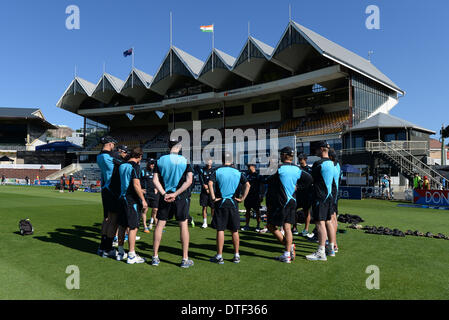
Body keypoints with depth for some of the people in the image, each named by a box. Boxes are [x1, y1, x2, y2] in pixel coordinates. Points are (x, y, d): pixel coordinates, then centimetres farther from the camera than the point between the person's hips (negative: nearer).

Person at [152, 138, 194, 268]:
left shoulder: (160, 160, 3)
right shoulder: (185, 161, -4)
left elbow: (155, 180, -3)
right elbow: (189, 180, -13)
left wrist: (164, 194, -8)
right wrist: (175, 194, -13)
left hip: (165, 196, 2)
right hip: (181, 197, -2)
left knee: (160, 224, 11)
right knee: (183, 225, 4)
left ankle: (155, 257, 17)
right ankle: (185, 259, 7)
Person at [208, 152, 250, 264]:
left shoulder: (217, 171, 0)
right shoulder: (238, 172, 5)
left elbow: (210, 183, -15)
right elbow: (247, 185, -6)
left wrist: (213, 197, -12)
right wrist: (242, 198, -4)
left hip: (221, 203, -2)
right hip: (233, 203, 2)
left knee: (220, 230, 3)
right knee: (235, 231, 10)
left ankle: (219, 256, 7)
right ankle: (236, 255, 17)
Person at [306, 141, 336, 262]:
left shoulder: (318, 163, -14)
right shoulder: (332, 163, 12)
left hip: (320, 196, -9)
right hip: (329, 196, 9)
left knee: (320, 223, -8)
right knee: (328, 221, 14)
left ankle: (321, 252, -7)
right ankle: (331, 248, 22)